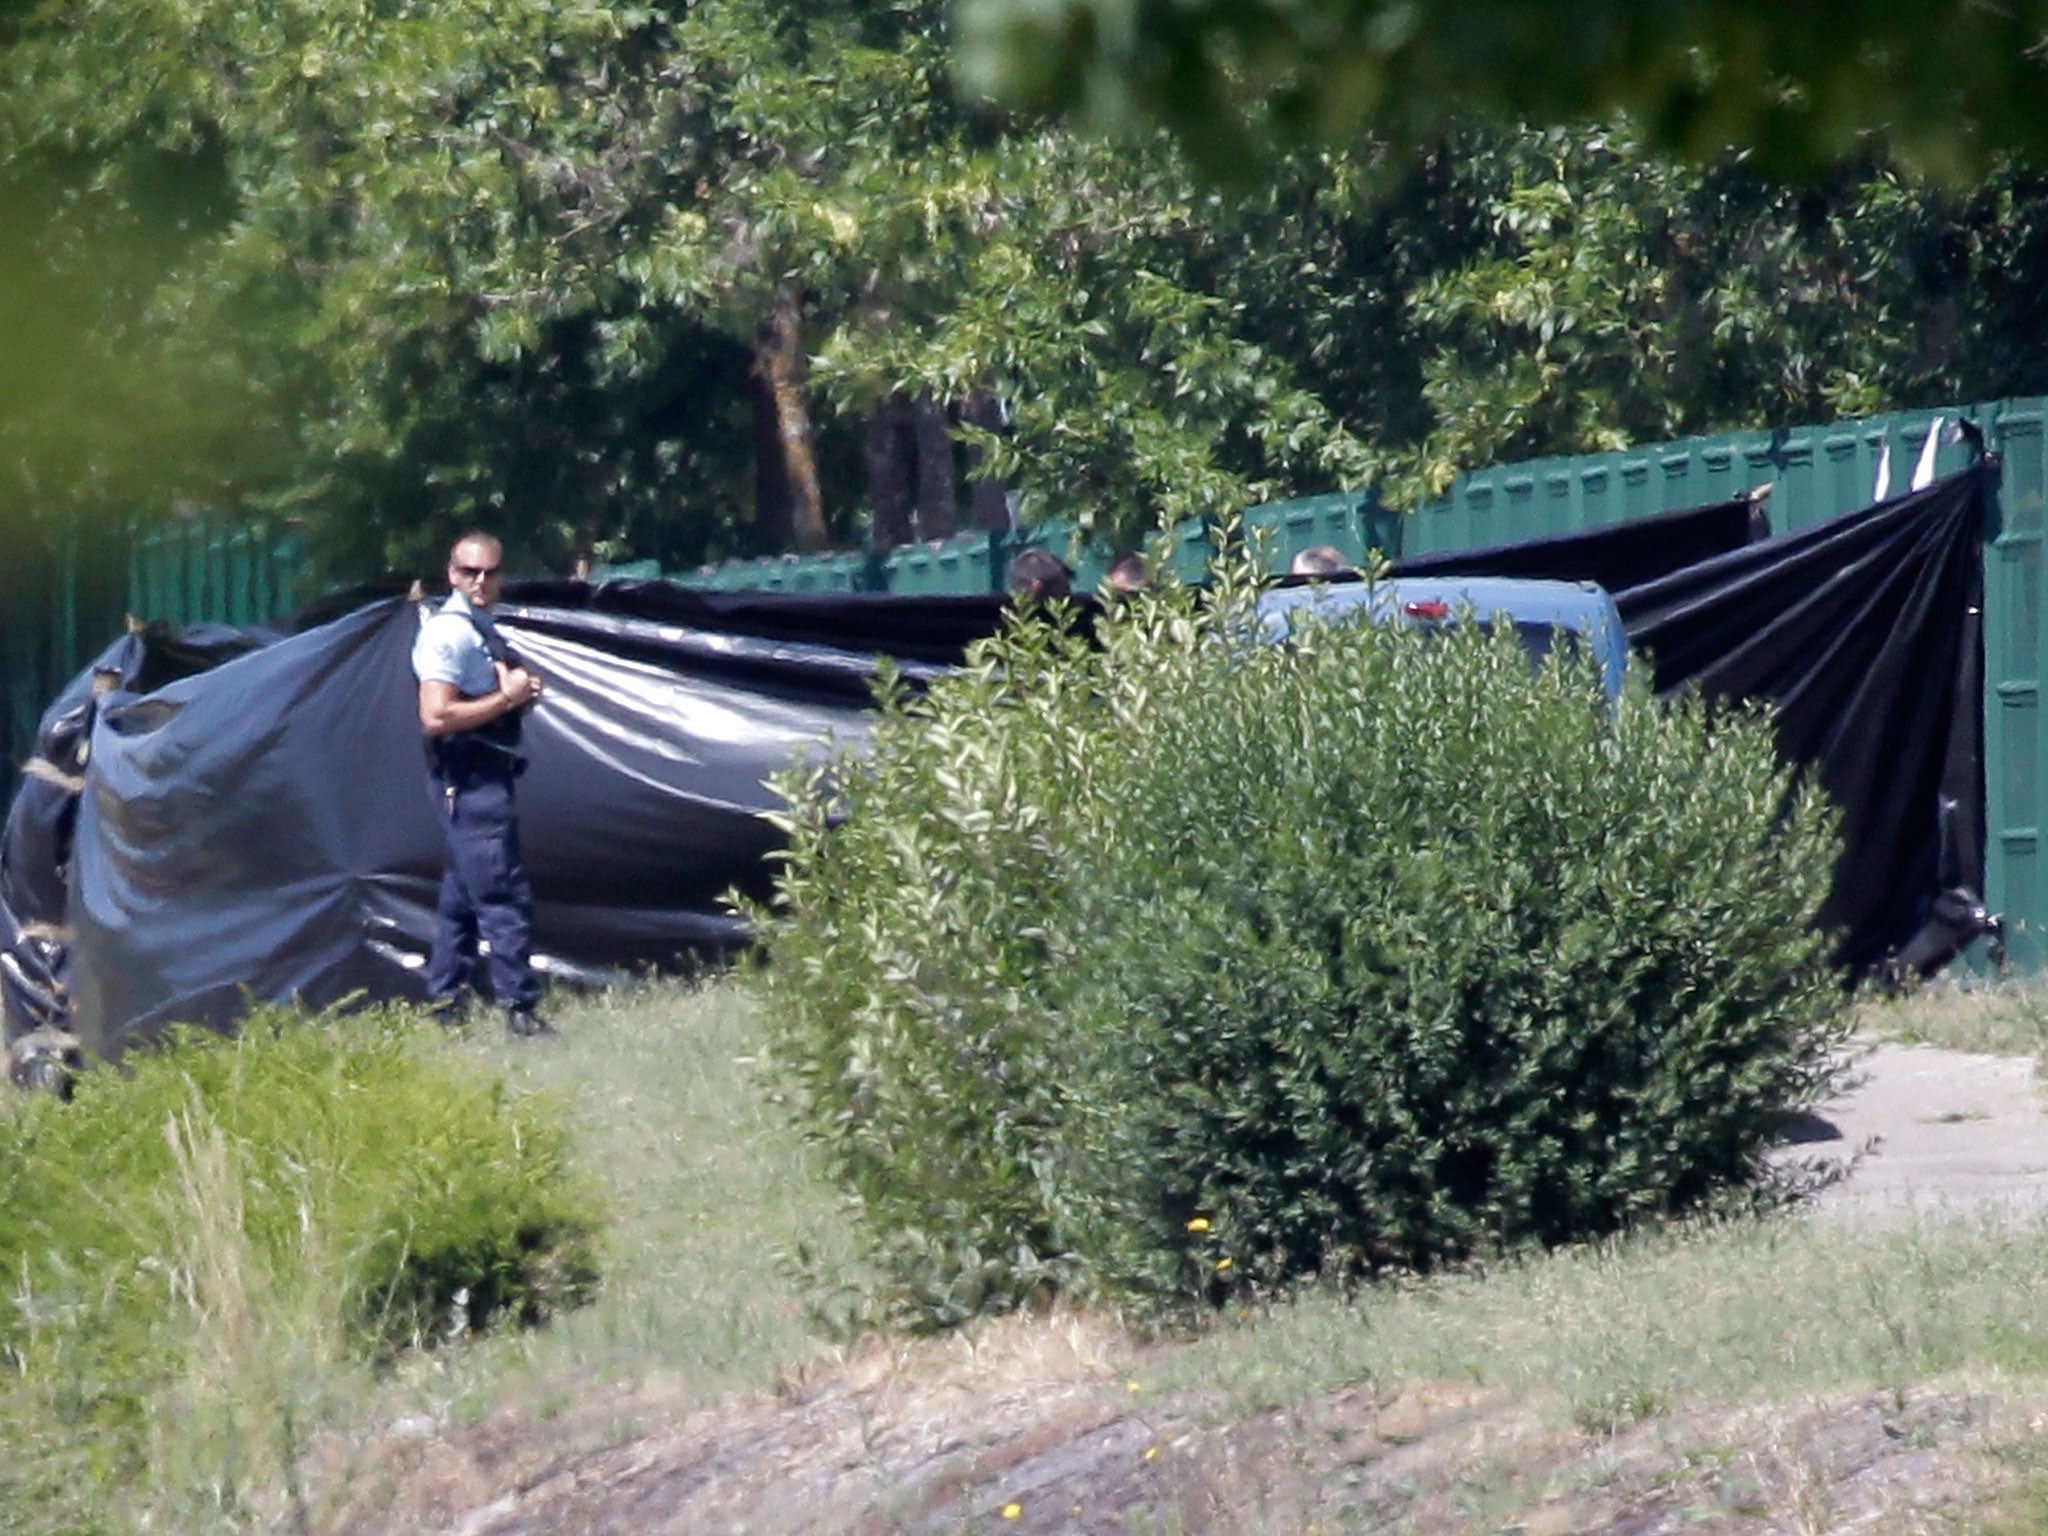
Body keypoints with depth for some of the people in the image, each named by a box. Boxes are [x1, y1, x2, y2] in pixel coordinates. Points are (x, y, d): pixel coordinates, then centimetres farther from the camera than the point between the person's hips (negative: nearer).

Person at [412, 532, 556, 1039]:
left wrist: (522, 692, 7)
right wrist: (507, 697, -17)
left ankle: (443, 1005, 18)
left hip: (485, 781, 10)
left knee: (463, 898, 13)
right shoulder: (448, 633, -14)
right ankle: (519, 1008, -10)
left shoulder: (481, 631, 18)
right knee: (504, 897, -10)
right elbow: (436, 716, -23)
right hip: (471, 782, -10)